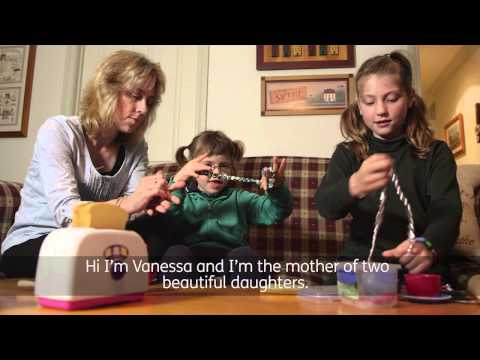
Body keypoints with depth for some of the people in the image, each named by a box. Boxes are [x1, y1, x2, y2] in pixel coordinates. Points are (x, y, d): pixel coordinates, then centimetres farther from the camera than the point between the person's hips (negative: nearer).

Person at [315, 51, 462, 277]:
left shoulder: (436, 153, 4)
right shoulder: (347, 153, 4)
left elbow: (447, 210, -12)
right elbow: (325, 206, -13)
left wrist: (427, 245, -36)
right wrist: (353, 186, -37)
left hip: (420, 267, 0)